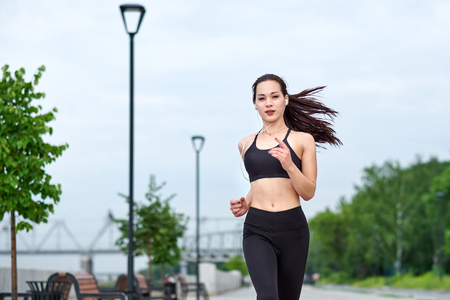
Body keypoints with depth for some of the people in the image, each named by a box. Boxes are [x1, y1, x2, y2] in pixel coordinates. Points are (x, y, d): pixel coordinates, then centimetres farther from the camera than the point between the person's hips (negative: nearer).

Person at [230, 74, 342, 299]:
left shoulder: (302, 140, 4)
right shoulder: (246, 144, 13)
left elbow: (308, 193, 0)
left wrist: (289, 165, -16)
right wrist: (245, 204, 7)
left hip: (292, 229, -1)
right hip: (257, 230, 1)